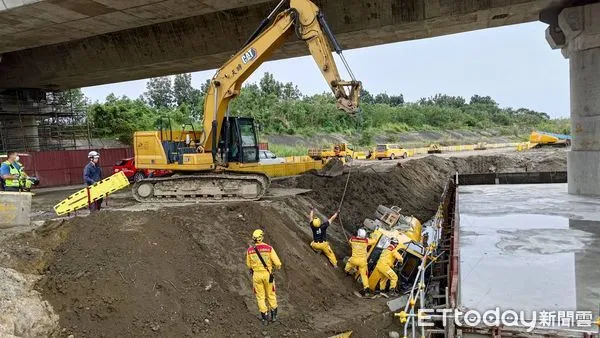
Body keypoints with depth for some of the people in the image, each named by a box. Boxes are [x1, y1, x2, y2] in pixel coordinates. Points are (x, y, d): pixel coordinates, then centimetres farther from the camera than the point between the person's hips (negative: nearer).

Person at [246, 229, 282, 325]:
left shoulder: (249, 250, -8)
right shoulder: (269, 248, -14)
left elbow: (249, 265, 6)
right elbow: (278, 263, -13)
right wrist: (277, 266, 10)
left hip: (256, 275, 0)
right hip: (267, 274, 0)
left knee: (260, 296, 13)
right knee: (271, 295, 19)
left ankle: (265, 317, 16)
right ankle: (274, 315, 27)